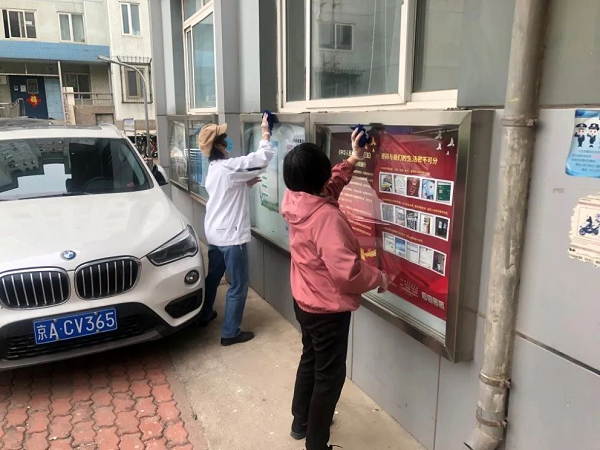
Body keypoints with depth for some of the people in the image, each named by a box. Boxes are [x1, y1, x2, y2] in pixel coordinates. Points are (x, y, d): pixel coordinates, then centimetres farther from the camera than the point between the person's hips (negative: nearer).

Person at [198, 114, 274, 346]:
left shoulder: (214, 168, 9)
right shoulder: (230, 167, -21)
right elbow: (263, 159, -22)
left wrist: (246, 183, 10)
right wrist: (266, 133, -9)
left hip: (214, 232, 9)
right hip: (231, 235, -9)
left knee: (213, 276, 25)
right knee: (239, 284, 2)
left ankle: (204, 315, 41)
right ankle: (230, 333, 10)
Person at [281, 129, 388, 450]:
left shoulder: (293, 201, -5)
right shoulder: (326, 216, -31)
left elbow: (328, 186, 16)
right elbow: (347, 271, -33)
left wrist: (352, 160, 15)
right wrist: (378, 278, -15)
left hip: (304, 301, 9)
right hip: (328, 309, -9)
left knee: (310, 360, 27)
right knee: (330, 375, 9)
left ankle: (301, 422, 46)